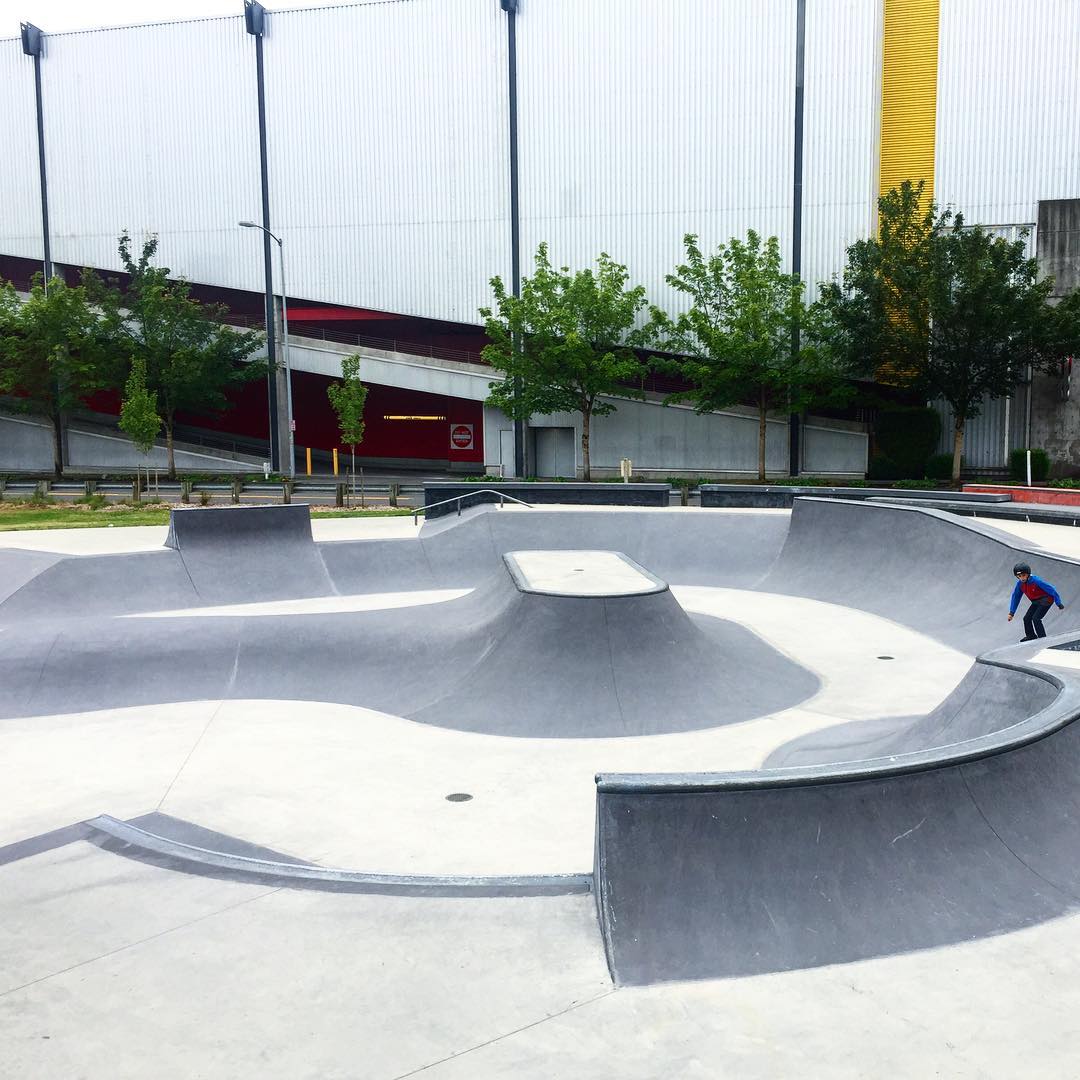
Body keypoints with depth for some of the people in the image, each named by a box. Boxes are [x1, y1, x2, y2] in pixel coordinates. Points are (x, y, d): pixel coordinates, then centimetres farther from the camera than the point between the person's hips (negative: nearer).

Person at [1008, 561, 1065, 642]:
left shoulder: (1036, 581, -30)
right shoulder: (1019, 584, -10)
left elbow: (1051, 590, -23)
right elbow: (1015, 597, 2)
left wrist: (1059, 604, -17)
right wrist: (1011, 612, 0)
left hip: (1046, 600, -7)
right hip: (1036, 602, 7)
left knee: (1035, 618, -18)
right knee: (1027, 618, 7)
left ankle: (1042, 638, -5)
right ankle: (1031, 636, 30)